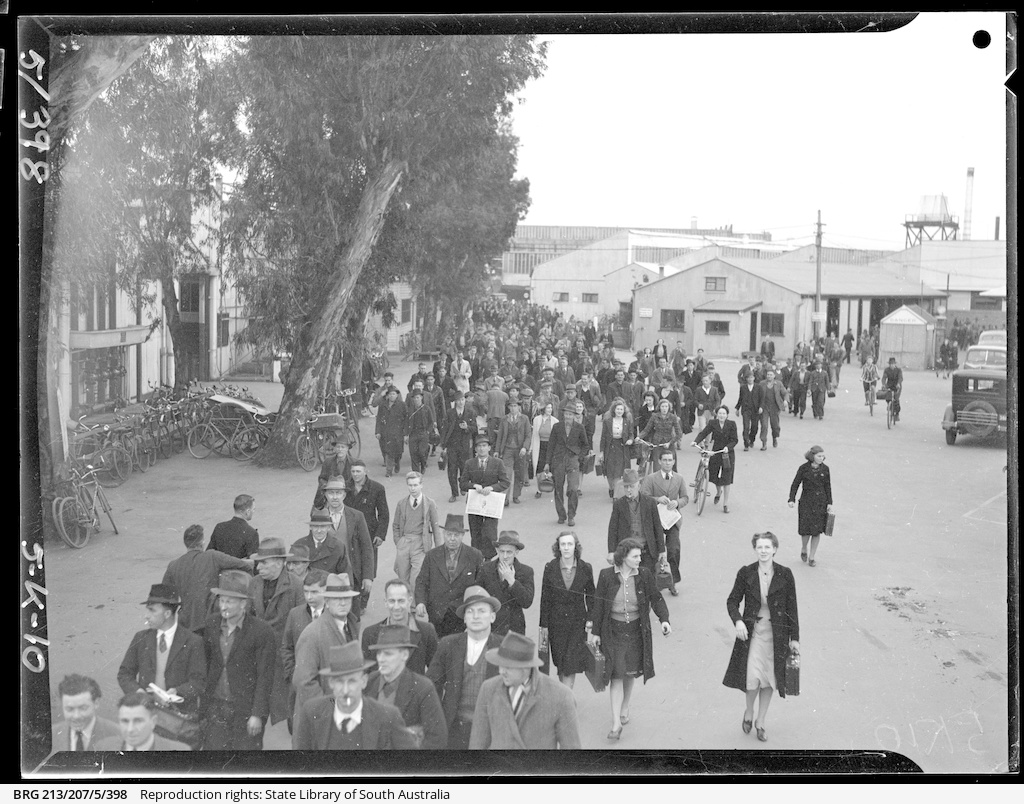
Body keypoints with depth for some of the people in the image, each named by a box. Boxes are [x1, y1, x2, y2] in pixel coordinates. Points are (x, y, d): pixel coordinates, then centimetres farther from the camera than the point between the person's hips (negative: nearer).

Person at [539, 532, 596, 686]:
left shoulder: (586, 569, -5)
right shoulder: (550, 568, -6)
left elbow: (591, 597, 5)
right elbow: (545, 598, -1)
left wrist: (590, 620, -2)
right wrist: (544, 625, -1)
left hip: (578, 622, -1)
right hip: (556, 622, 1)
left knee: (571, 665, -8)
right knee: (560, 664, 10)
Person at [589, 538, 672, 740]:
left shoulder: (644, 575, -6)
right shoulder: (606, 575, -10)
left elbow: (656, 598, 0)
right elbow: (598, 604, -2)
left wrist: (664, 619, -17)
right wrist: (595, 631, 1)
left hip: (636, 630, 2)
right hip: (613, 630, -2)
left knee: (630, 673, 14)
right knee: (616, 675, -6)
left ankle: (625, 710, 38)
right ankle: (616, 723, -4)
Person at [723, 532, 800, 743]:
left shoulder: (785, 575, -6)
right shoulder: (745, 573, -7)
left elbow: (792, 608, 0)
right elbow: (732, 601, 1)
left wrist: (794, 638, 0)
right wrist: (737, 620, -18)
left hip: (776, 634, 1)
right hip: (751, 632, -1)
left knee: (768, 680, 10)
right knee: (752, 679, -9)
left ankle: (760, 721, 28)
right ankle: (749, 712, 22)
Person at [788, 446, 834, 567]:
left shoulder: (825, 469, 1)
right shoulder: (804, 468, -6)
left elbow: (828, 487, 8)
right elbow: (795, 484, 0)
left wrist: (829, 503, 4)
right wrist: (792, 499, -9)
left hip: (821, 503, 2)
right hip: (806, 502, -2)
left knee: (817, 531, 3)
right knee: (806, 530, -7)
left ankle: (811, 557, 16)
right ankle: (803, 550, 24)